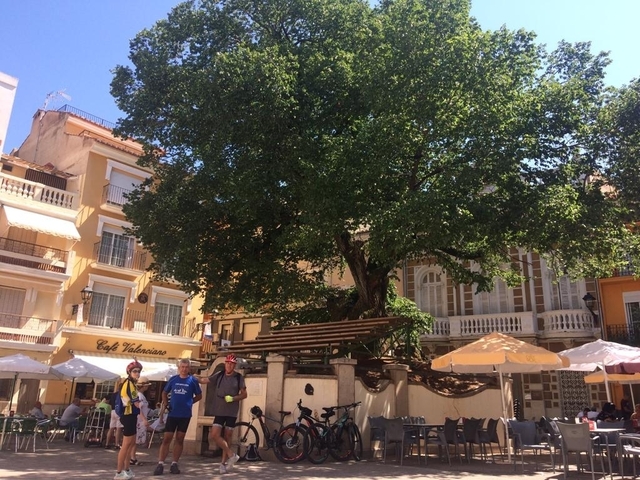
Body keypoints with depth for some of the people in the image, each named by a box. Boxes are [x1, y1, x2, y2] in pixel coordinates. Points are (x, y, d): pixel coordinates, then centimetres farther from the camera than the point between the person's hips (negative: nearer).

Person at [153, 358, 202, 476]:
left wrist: (188, 403, -2)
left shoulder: (193, 381, -3)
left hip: (185, 415, -1)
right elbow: (165, 393, 15)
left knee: (179, 439, 7)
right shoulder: (173, 379, 2)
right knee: (166, 439, -1)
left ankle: (174, 464, 16)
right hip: (172, 413, 1)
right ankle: (160, 464, 3)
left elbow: (199, 396, 6)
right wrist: (166, 403, 0)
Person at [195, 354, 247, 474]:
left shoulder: (239, 378, -3)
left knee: (227, 437, 5)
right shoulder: (219, 375, 2)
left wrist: (233, 398, -15)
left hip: (232, 412, -1)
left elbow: (244, 394, 0)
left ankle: (224, 462, 20)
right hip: (219, 411, 2)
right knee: (214, 435, -10)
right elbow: (204, 380, 7)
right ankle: (231, 455, 2)